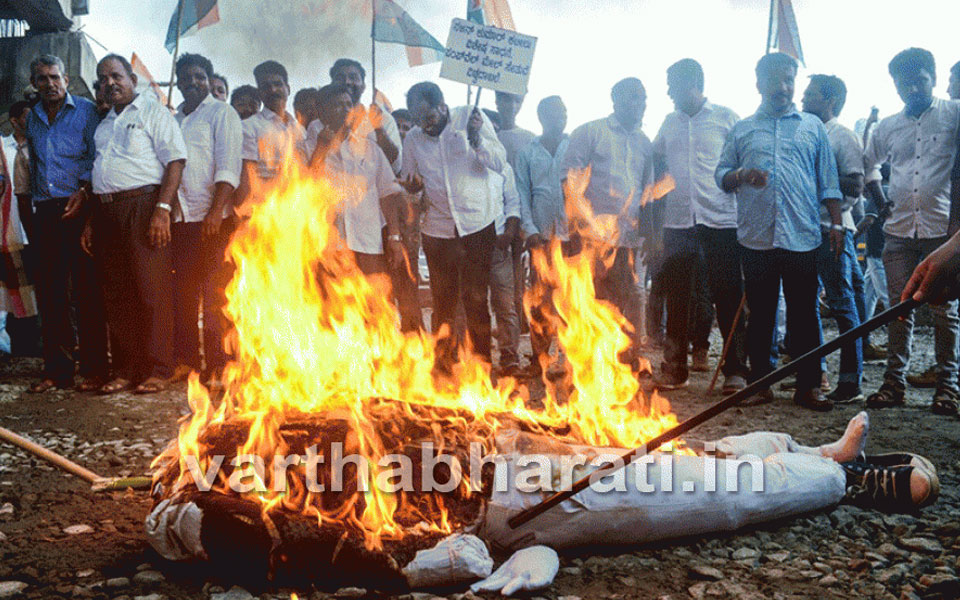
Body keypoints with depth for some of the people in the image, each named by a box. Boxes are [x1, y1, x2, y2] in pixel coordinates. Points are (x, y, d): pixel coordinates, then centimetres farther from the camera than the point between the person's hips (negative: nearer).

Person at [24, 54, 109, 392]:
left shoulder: (85, 111, 3)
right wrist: (33, 203, 16)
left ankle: (93, 368, 0)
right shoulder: (32, 118, 19)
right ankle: (57, 369, 10)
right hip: (44, 213, 5)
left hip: (78, 209, -5)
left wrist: (83, 190, -16)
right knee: (49, 293, 4)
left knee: (86, 291, -6)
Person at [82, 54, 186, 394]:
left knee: (151, 291, -8)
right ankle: (125, 369, 12)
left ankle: (157, 369, -2)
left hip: (143, 206, -7)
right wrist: (90, 221, 15)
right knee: (116, 295, 6)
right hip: (106, 213, 7)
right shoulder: (104, 125, 24)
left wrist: (162, 209, -18)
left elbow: (175, 161, -7)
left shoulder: (153, 112, 4)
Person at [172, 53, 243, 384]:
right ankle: (186, 360, 13)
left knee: (214, 293, -6)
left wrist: (217, 211, -18)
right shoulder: (174, 119, 22)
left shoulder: (221, 113, 3)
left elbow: (228, 166, -7)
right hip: (180, 219, 6)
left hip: (212, 219, -6)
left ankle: (217, 363, 0)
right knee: (183, 292, 6)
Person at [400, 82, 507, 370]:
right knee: (443, 304, 6)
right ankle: (442, 366, 18)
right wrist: (412, 186, -8)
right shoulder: (413, 139, 5)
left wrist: (476, 139, -22)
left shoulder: (470, 118, -2)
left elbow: (500, 163, -5)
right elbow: (409, 182, 16)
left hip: (478, 226, -2)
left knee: (476, 300, 1)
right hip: (437, 230, 2)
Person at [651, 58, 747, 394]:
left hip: (720, 220, -4)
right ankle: (674, 368, 17)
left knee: (728, 297, 1)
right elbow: (654, 158, 25)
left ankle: (735, 370, 9)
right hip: (678, 222, 4)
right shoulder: (669, 123, 15)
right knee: (677, 297, 7)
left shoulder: (725, 118, 3)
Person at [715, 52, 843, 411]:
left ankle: (808, 386, 9)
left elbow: (828, 182, 12)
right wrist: (741, 175, -11)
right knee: (760, 314, 5)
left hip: (802, 237, 0)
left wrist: (836, 223, 3)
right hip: (756, 237, 0)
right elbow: (721, 175, 10)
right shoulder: (742, 130, 13)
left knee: (804, 313, 2)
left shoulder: (812, 127, 14)